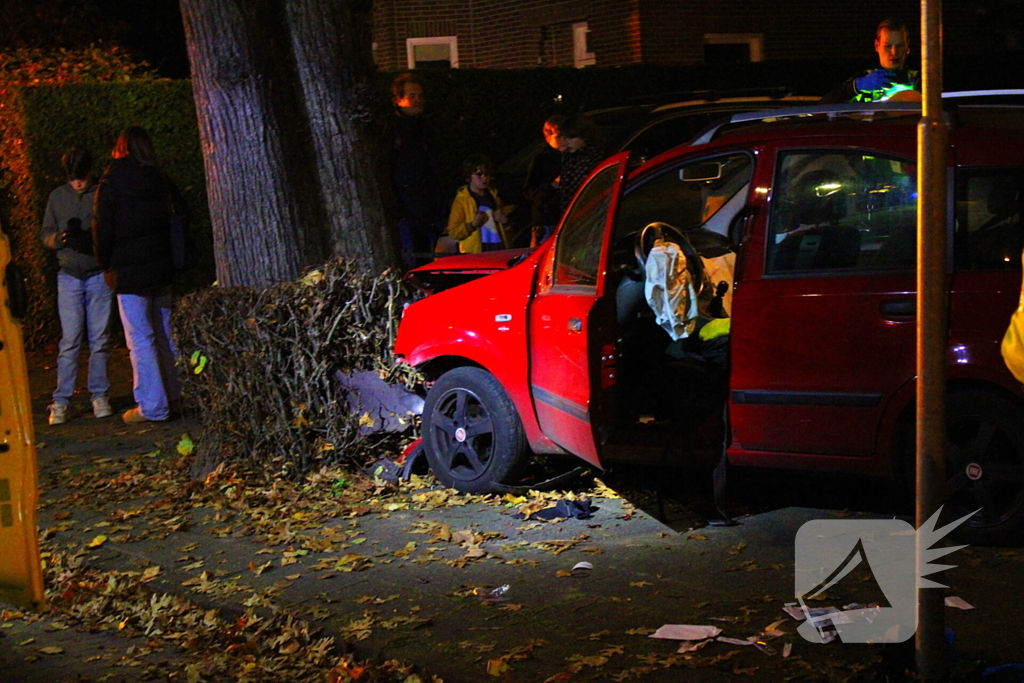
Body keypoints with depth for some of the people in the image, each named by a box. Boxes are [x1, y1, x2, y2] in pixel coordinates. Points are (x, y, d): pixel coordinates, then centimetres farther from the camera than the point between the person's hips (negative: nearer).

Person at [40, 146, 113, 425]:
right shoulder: (57, 196, 7)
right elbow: (45, 233, 10)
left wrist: (92, 239, -21)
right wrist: (59, 238, -12)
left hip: (99, 274, -1)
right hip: (69, 276, 1)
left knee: (100, 339, 3)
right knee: (70, 340, -3)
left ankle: (99, 395, 12)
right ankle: (61, 401, 0)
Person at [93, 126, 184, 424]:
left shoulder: (111, 185, -8)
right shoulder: (161, 181, 6)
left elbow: (102, 231, -6)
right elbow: (179, 218, 14)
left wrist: (106, 266, 5)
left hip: (129, 273, -5)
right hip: (162, 267, 5)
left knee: (140, 340, -3)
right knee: (166, 334, 14)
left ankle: (152, 406, -3)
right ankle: (176, 396, 19)